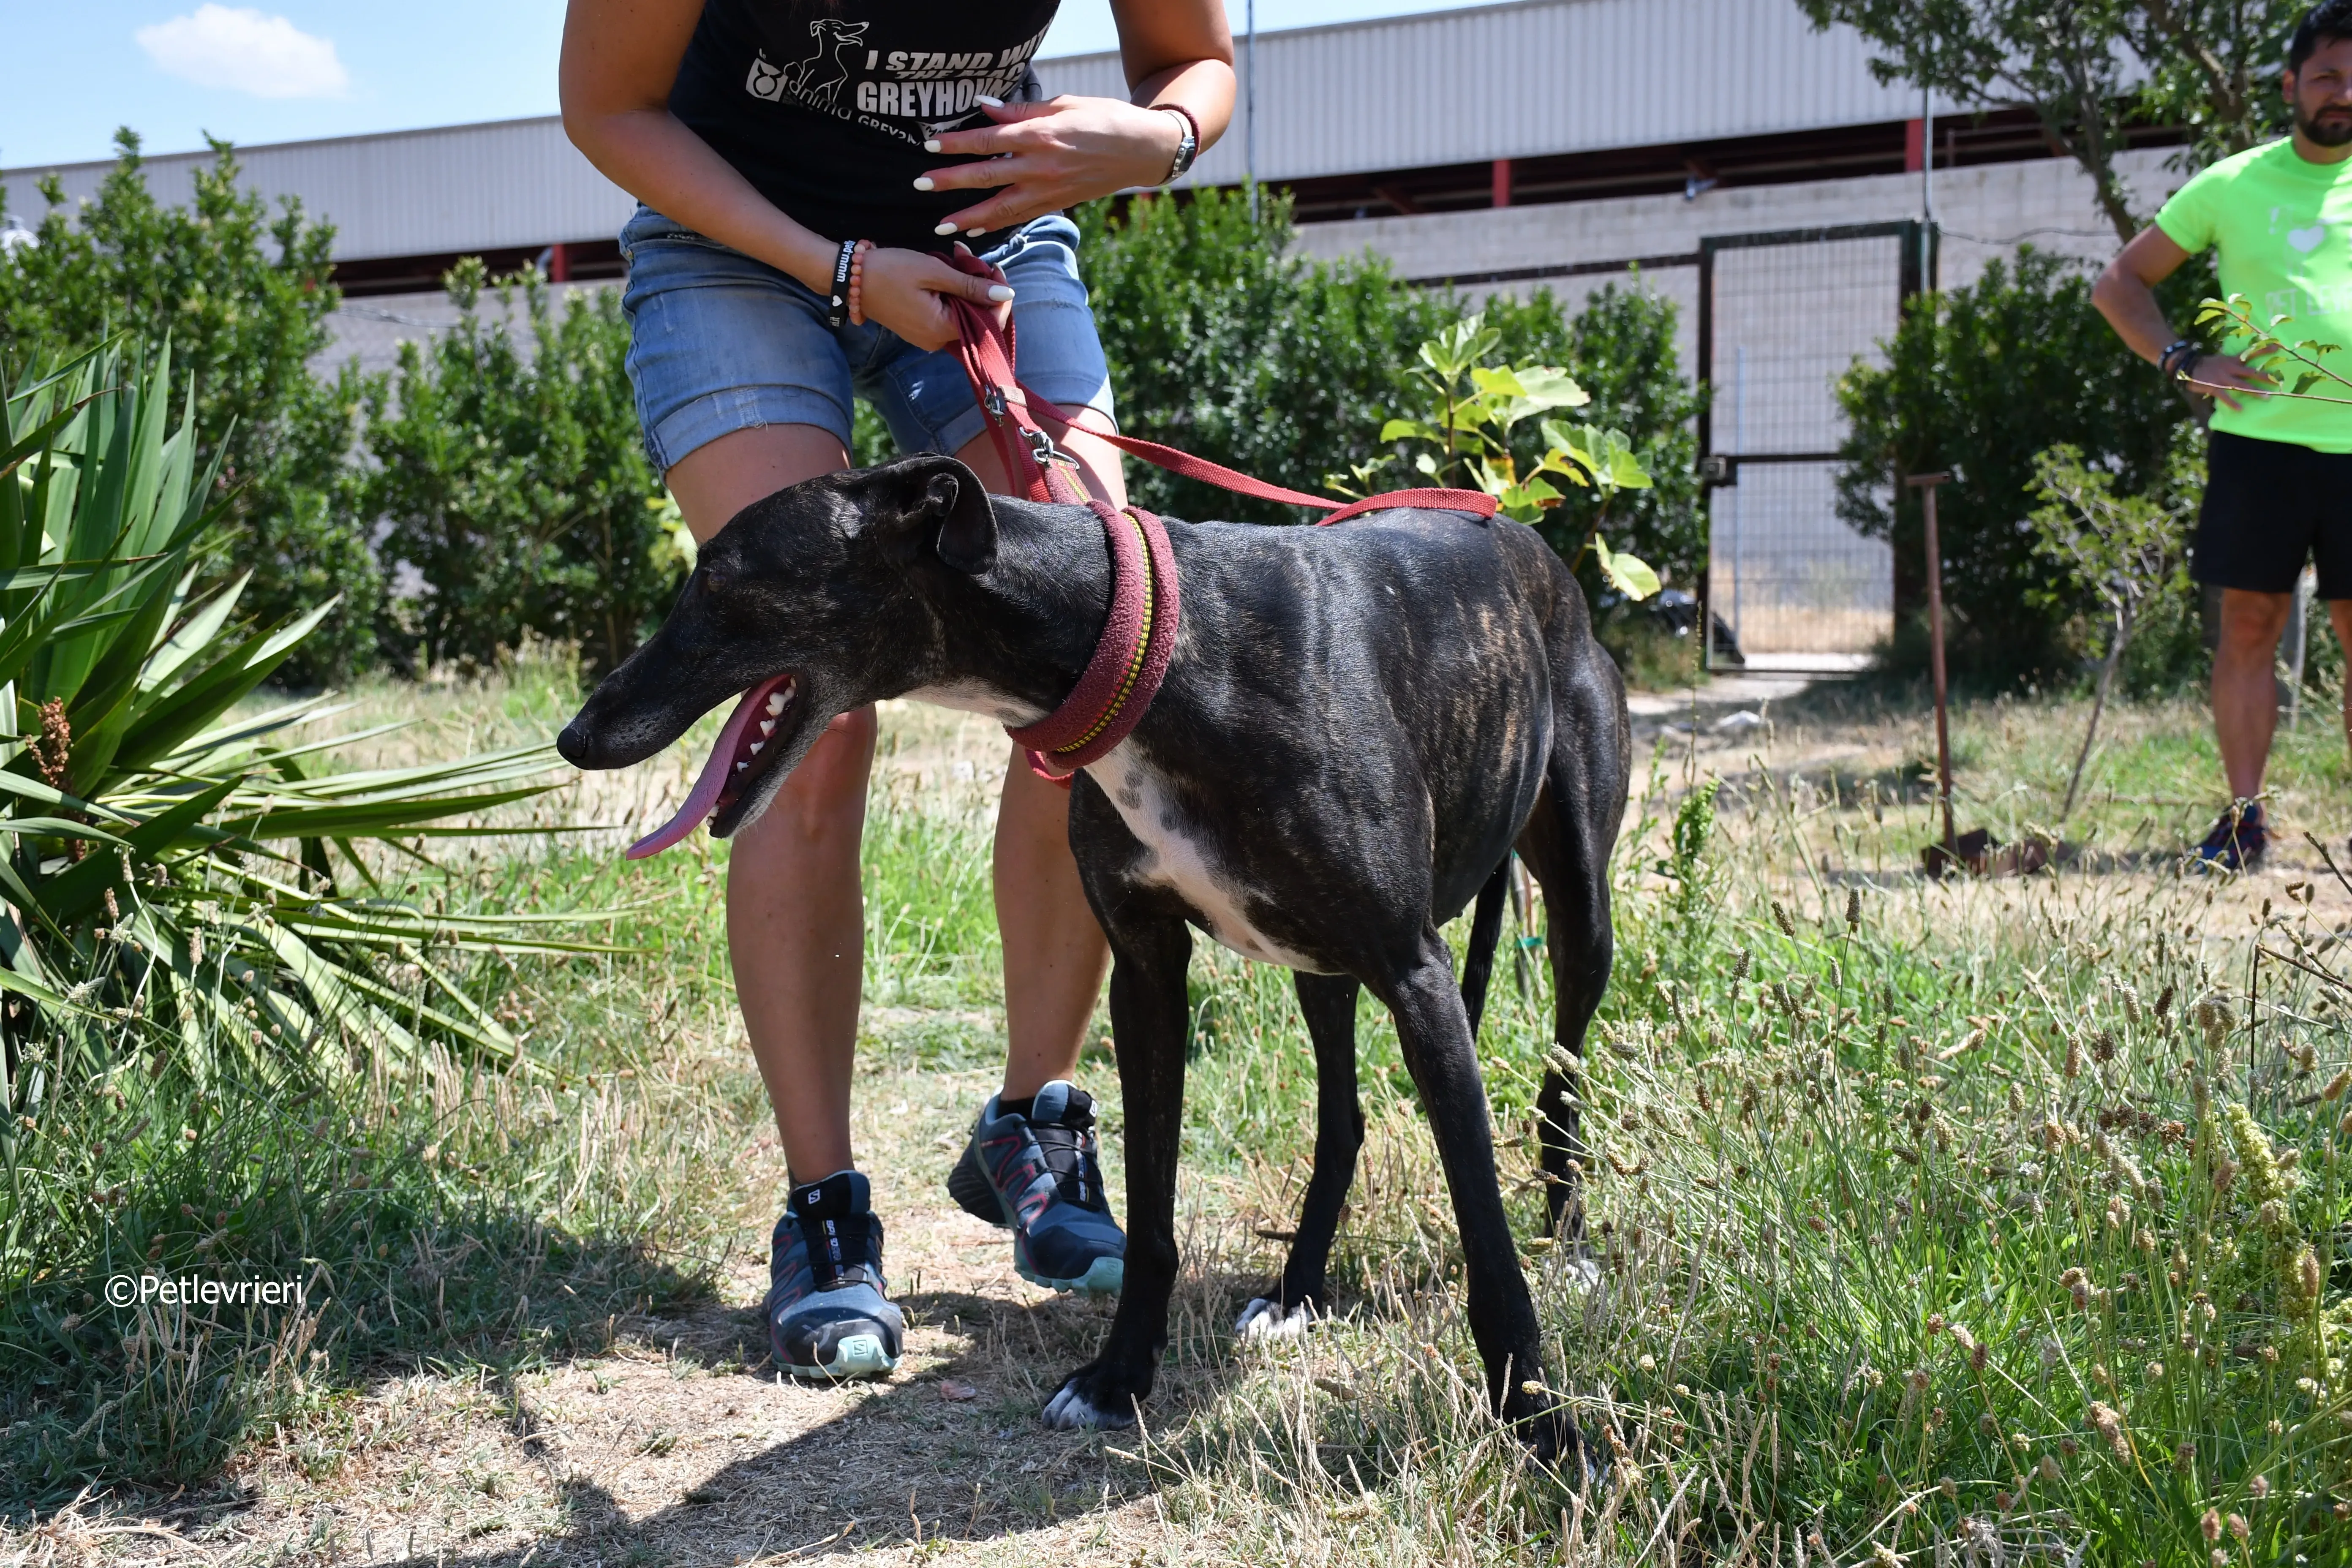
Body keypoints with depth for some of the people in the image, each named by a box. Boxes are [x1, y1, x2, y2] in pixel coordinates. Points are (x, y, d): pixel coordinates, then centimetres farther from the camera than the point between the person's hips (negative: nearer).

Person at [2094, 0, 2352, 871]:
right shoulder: (2235, 184, 7)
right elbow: (2118, 283, 12)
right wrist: (2183, 361, -1)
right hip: (2258, 438, -1)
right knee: (2247, 625, 0)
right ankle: (2243, 816, 7)